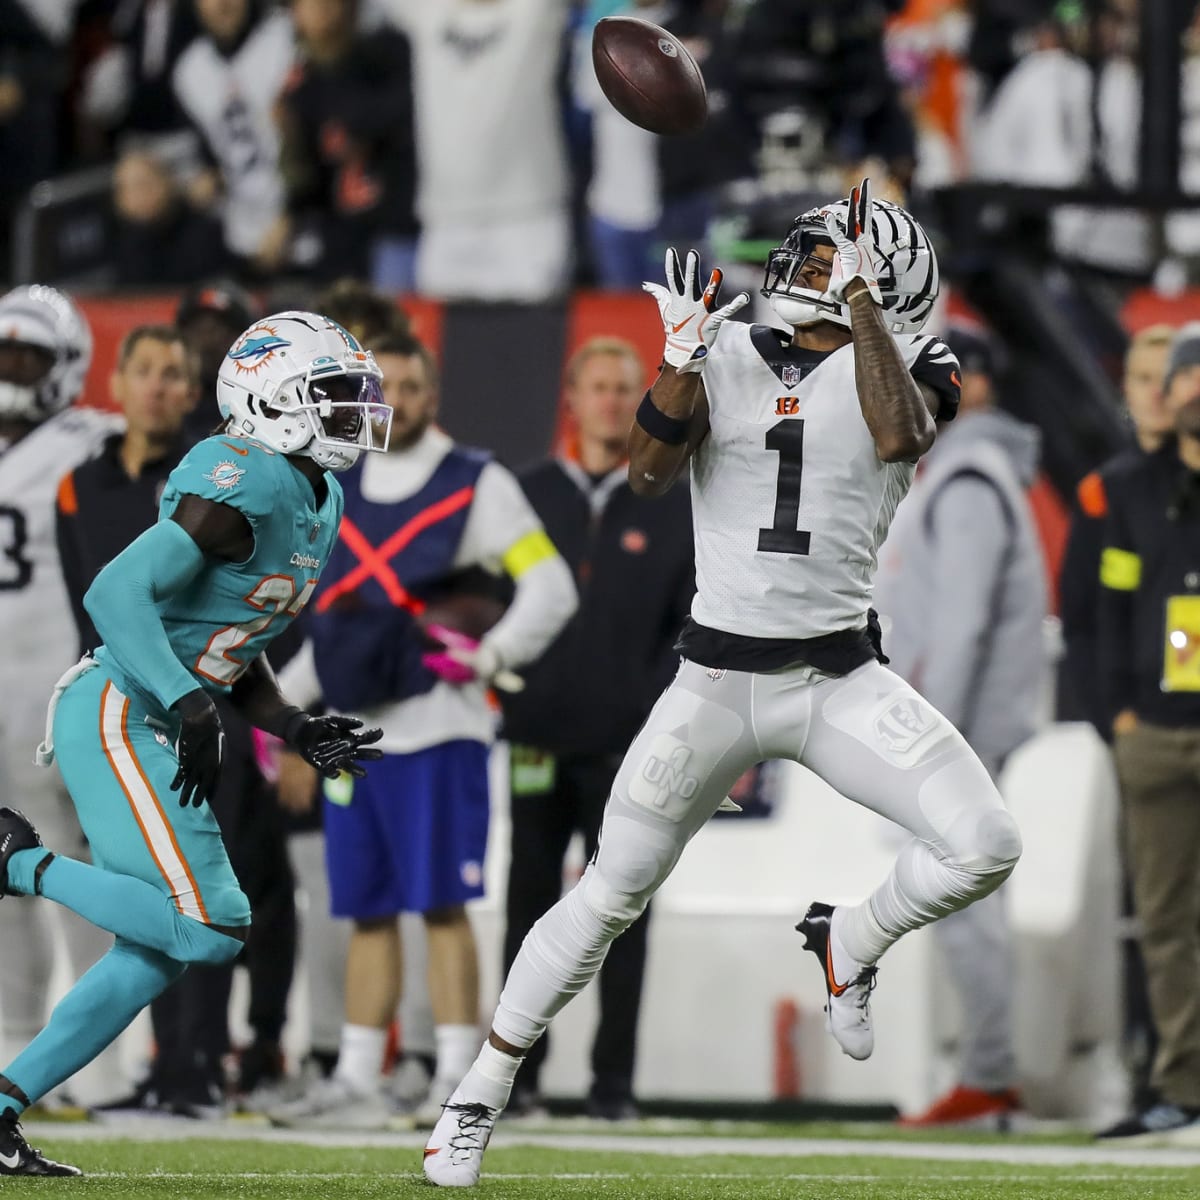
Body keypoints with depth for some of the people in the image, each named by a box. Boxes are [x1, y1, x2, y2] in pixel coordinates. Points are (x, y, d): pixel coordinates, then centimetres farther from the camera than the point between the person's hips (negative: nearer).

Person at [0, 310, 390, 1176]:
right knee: (210, 930, -16)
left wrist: (296, 731, 9)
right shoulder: (248, 486, -18)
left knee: (156, 954, 9)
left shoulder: (319, 503, 13)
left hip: (156, 725, 10)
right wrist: (192, 710, -29)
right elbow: (118, 594, -25)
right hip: (115, 715, -10)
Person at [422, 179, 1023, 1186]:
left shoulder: (908, 370, 3)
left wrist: (860, 296, -20)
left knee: (985, 848, -18)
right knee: (609, 896, 2)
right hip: (718, 677, 0)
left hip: (841, 678, 0)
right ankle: (479, 1096, 16)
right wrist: (682, 360, -22)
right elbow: (647, 474, -9)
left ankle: (848, 942, 12)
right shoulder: (728, 357, 4)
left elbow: (898, 436, -21)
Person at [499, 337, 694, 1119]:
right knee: (531, 906, 4)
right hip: (540, 736, 1)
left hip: (628, 747, -1)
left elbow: (698, 624, 5)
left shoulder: (674, 506, 5)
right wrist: (500, 682, -2)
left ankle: (615, 1077, 3)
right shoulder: (530, 496, 9)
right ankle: (519, 1070, 9)